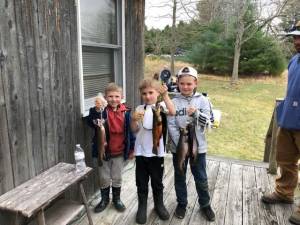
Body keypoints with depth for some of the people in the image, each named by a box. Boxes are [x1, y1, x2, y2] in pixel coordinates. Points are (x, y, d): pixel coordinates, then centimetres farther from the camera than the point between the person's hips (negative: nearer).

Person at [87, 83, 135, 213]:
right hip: (103, 151, -1)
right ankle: (104, 199, 38)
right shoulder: (102, 111, -12)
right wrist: (96, 110, -43)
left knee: (117, 178, 18)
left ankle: (117, 199, 39)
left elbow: (130, 131, 0)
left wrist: (132, 149, 1)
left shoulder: (126, 112, -6)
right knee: (104, 178, 16)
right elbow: (92, 124, -28)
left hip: (119, 152, 1)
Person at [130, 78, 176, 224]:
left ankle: (159, 205, 37)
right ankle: (142, 207, 31)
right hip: (141, 151, 2)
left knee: (157, 182, 16)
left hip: (157, 151, -1)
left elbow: (172, 112, -26)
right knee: (141, 182, 13)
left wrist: (165, 95, -30)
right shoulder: (140, 109, 1)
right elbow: (135, 130, 1)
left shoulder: (161, 106, -4)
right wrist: (134, 119, -17)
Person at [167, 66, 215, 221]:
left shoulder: (202, 100, -4)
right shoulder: (174, 102, -6)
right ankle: (181, 203, 36)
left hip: (198, 146, 0)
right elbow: (171, 126, -9)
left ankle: (205, 205, 36)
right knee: (180, 177, 15)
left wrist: (196, 113, -26)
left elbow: (207, 123, -8)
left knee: (201, 178, 14)